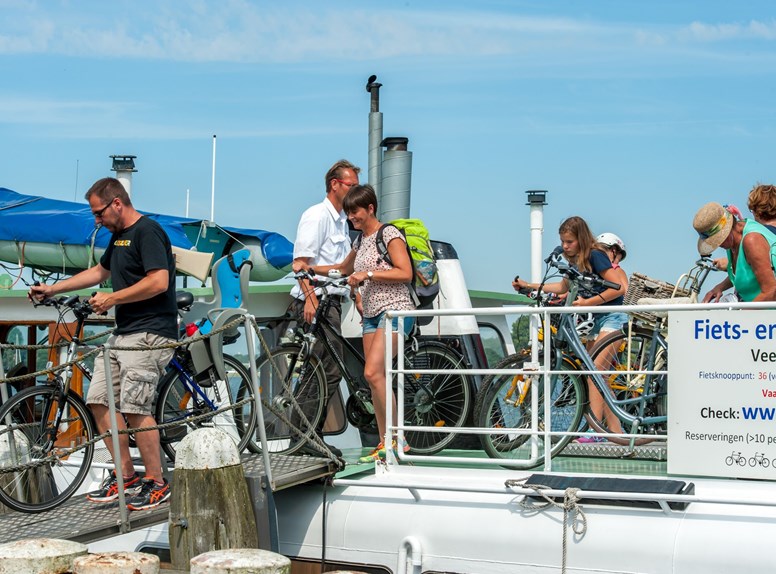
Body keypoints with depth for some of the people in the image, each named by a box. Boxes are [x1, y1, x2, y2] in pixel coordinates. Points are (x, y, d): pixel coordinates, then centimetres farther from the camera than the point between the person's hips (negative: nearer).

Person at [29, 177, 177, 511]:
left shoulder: (148, 231, -12)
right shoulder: (119, 236, 18)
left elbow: (159, 281, -23)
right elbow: (99, 272, 33)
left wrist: (112, 299, -16)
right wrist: (52, 289, 31)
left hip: (150, 332, -10)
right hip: (122, 333, 10)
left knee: (135, 407, -15)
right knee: (99, 401, 6)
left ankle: (156, 483, -3)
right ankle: (126, 476, 14)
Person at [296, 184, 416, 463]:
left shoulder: (389, 234, -6)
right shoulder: (361, 241, 18)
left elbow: (405, 272, -16)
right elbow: (344, 268, 35)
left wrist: (368, 274, -18)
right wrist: (311, 269, 24)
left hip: (395, 311, -8)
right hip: (371, 314, 9)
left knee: (373, 373, -21)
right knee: (375, 377, 3)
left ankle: (398, 438, -14)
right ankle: (384, 443, 8)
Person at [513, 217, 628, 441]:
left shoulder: (595, 255, -13)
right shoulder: (577, 261, 12)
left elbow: (619, 288, -19)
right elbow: (563, 287, 29)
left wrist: (588, 302, -22)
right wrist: (528, 285, 23)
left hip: (614, 316, -10)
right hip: (599, 319, 10)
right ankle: (615, 430, 9)